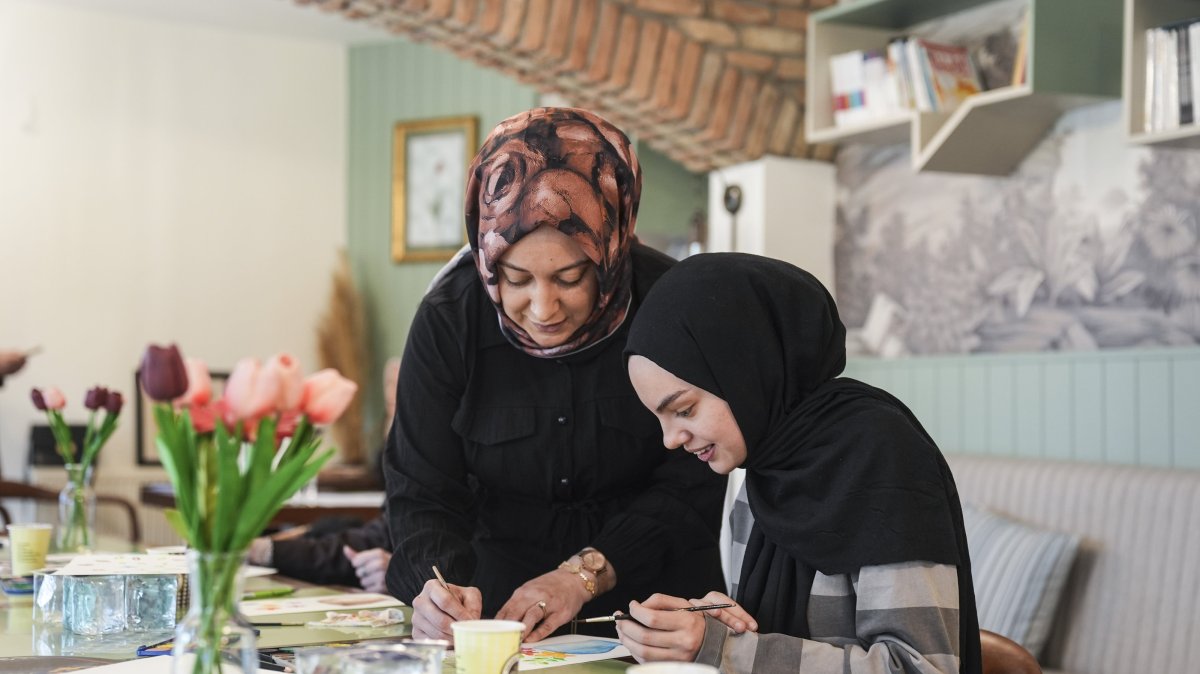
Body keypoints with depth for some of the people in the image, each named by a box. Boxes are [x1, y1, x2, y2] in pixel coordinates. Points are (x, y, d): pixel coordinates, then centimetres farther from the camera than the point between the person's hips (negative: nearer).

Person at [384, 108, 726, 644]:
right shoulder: (448, 321, -9)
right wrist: (440, 585, -26)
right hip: (501, 594, 2)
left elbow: (693, 485, -9)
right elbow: (422, 494, -7)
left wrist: (586, 574, -20)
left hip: (653, 594, -1)